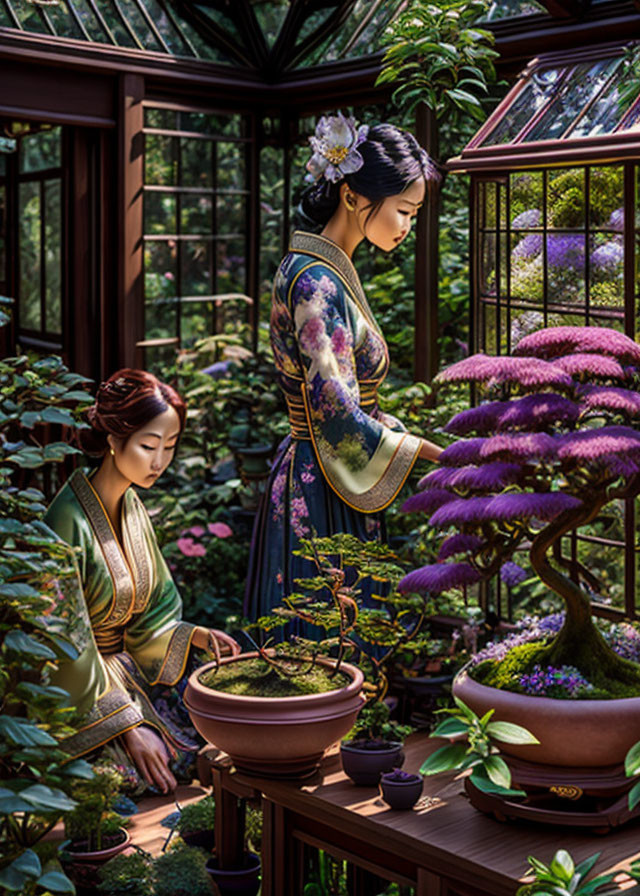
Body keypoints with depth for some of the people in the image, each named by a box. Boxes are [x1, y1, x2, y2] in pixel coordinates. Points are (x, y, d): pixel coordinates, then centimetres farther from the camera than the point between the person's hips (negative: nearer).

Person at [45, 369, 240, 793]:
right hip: (83, 691, -8)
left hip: (129, 674, 8)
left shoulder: (131, 505, 4)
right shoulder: (70, 519, -22)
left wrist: (193, 635, -7)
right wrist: (127, 727, -23)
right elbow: (68, 647, -21)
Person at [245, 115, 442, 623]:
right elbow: (337, 416, -23)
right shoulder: (315, 282, -18)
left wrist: (414, 438, 10)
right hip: (321, 503, -10)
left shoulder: (331, 274, 12)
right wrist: (437, 456, -17)